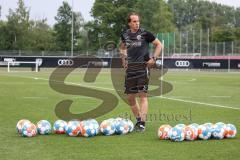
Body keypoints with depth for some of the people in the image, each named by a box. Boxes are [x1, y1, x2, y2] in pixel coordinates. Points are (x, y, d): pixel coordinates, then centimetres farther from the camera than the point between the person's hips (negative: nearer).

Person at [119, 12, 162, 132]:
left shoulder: (145, 33, -5)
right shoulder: (125, 34, 7)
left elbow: (158, 44, 3)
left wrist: (154, 58, -7)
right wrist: (123, 59, 12)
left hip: (143, 67, -5)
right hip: (130, 67, 5)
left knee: (143, 95, -10)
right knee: (130, 97, 7)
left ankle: (142, 123, -9)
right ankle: (138, 120, 23)